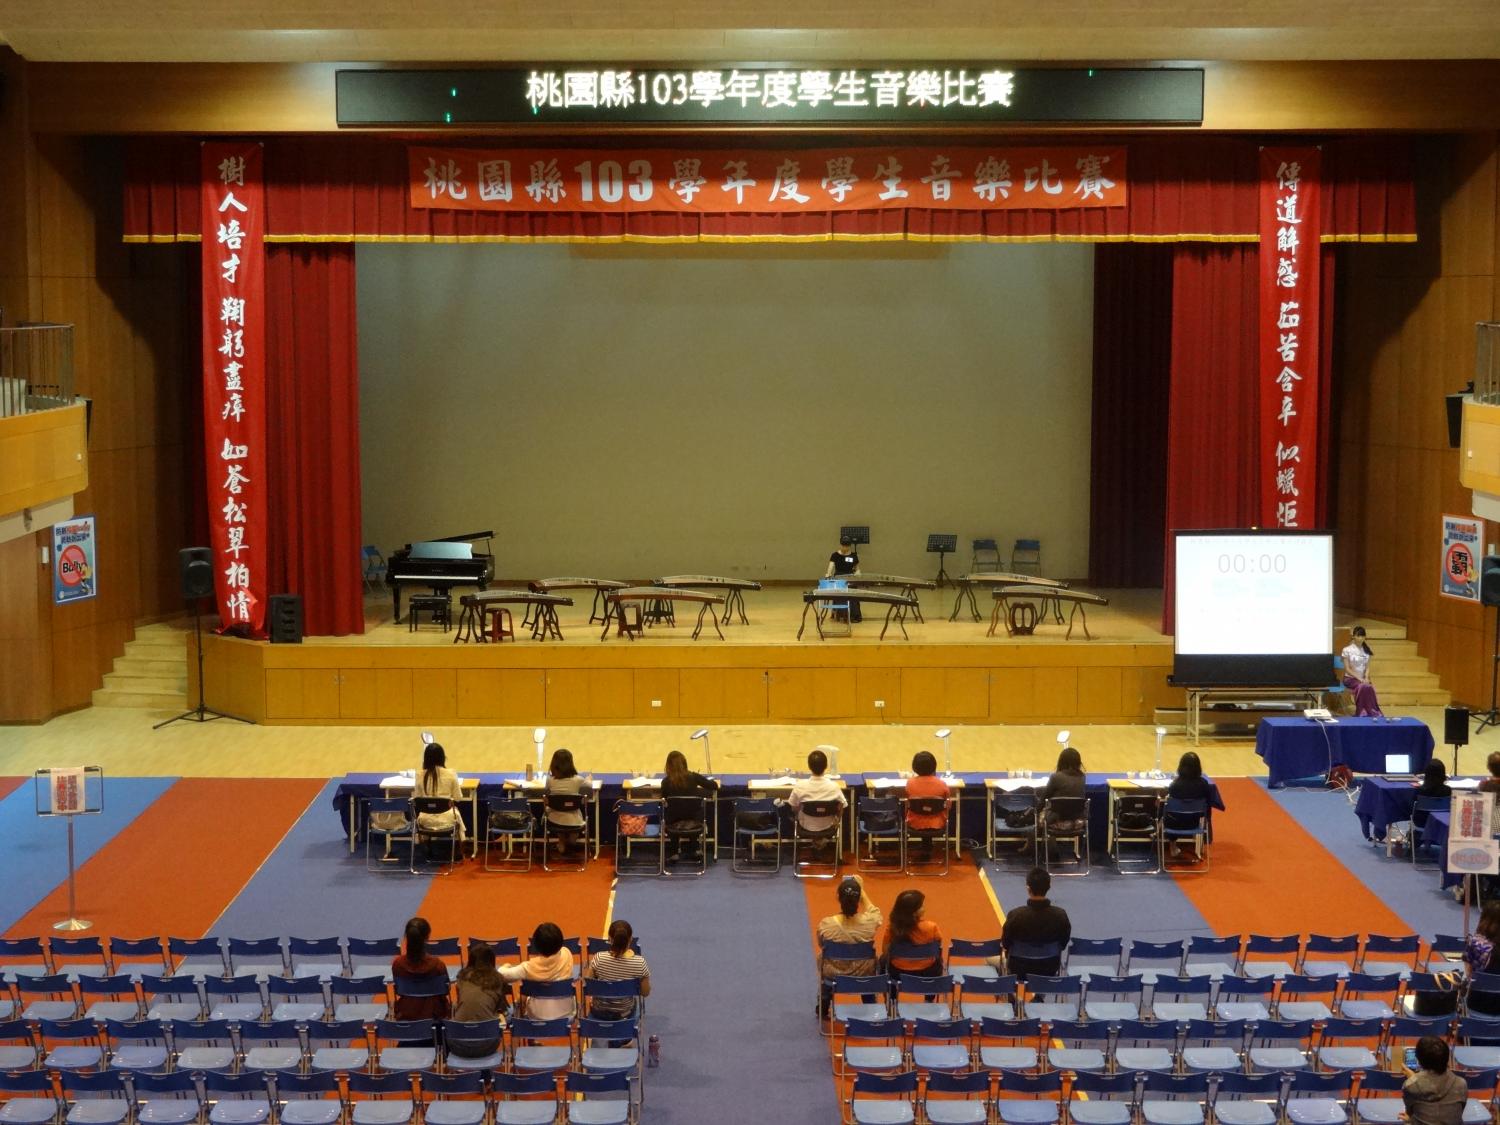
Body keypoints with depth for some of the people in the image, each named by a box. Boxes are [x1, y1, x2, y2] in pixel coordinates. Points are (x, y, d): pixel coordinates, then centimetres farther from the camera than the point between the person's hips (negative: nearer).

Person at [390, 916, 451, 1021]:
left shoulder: (397, 964, -20)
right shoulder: (437, 965, -25)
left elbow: (398, 991, -1)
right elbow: (445, 991, -8)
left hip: (405, 1016, 1)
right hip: (433, 1015, -1)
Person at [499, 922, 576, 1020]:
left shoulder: (530, 967, -24)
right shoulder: (566, 954, -17)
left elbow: (502, 974, -14)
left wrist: (505, 967, 8)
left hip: (539, 1018, -2)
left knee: (521, 999, 30)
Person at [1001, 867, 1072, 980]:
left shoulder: (1015, 915, -28)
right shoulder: (1060, 915, -22)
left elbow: (1005, 944, -10)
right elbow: (1063, 944, -4)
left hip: (1019, 970, -2)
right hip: (1050, 970, 2)